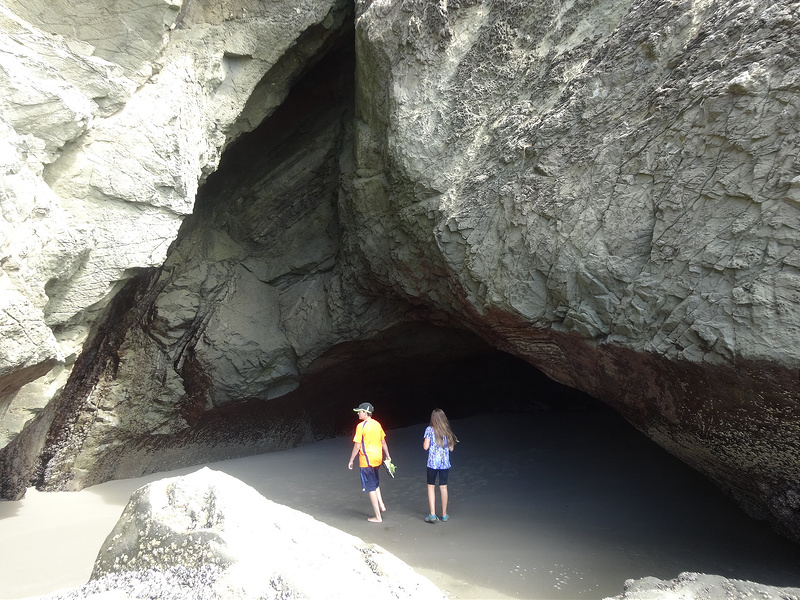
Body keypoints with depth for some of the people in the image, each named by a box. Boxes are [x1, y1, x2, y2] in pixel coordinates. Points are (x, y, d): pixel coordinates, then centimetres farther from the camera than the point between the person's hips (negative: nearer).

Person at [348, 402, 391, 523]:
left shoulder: (361, 426, -15)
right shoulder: (377, 424, 5)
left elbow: (357, 445, -15)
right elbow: (383, 442, 12)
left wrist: (351, 461, -6)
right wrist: (387, 456, 21)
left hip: (366, 461, -7)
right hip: (377, 459, 7)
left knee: (371, 488, 2)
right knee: (375, 484, 28)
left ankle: (378, 517, 7)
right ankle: (381, 506, 20)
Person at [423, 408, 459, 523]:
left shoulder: (429, 429, -7)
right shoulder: (447, 431, 3)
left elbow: (426, 447, -8)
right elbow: (451, 448, 4)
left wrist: (424, 442, 12)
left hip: (432, 462, -3)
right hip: (445, 463, 3)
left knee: (431, 486, 8)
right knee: (443, 487, 11)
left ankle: (432, 514, 3)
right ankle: (444, 514, 19)